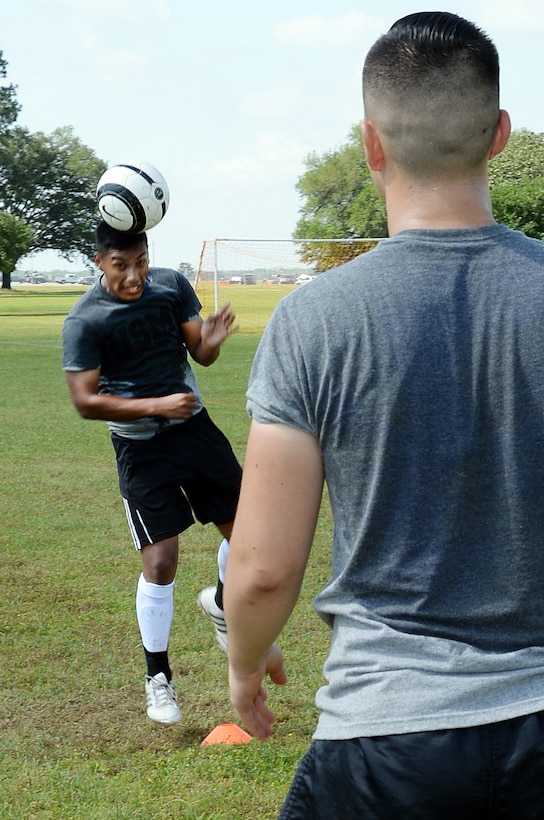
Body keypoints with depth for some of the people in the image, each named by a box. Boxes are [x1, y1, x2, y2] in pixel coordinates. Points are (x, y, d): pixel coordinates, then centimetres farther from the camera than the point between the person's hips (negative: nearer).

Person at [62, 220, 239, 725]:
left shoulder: (172, 285, -2)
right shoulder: (84, 320, -16)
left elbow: (199, 353, 6)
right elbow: (85, 401, -16)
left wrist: (212, 339, -18)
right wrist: (156, 406, -24)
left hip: (194, 426, 5)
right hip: (141, 447, -5)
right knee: (159, 563, -6)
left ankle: (220, 602, 40)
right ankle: (157, 678, 12)